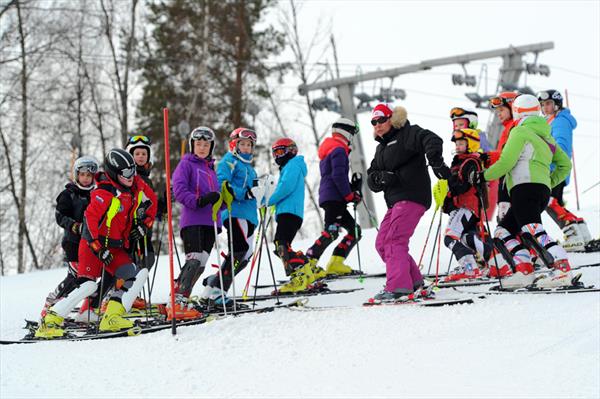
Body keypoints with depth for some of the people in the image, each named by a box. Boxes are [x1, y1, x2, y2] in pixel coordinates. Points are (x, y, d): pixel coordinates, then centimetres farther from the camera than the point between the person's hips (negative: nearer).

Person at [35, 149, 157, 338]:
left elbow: (152, 200, 20)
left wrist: (144, 225, 10)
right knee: (87, 285, -19)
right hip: (93, 244, -8)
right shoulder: (104, 193, -20)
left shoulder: (136, 185, 2)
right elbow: (90, 217, -24)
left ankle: (112, 317, -11)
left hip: (116, 248, 8)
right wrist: (98, 248, -23)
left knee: (133, 276, -9)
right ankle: (49, 321, -16)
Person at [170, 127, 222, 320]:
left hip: (210, 221, 7)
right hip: (192, 220, -7)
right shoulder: (186, 164, 3)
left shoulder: (211, 168, 25)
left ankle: (178, 302, 8)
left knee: (200, 264, 3)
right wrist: (199, 201, -23)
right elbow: (179, 190, -11)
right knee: (194, 261, -18)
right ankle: (179, 304, -21)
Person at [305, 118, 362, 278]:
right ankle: (308, 263, -25)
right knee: (331, 232, -19)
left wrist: (352, 191, 16)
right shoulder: (339, 149, -7)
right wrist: (350, 195, -12)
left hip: (328, 197, 10)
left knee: (354, 230, 11)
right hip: (334, 197, -10)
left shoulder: (329, 150, 26)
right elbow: (338, 176, -17)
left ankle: (336, 264, 4)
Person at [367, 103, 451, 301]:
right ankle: (414, 280, 13)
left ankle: (398, 287, -23)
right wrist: (381, 178, -9)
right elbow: (371, 179, 14)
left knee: (395, 240, -18)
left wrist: (436, 162, -36)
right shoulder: (381, 148, 24)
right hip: (395, 202, 10)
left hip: (412, 196, -10)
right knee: (382, 243, 8)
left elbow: (432, 140, -20)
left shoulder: (407, 134, -1)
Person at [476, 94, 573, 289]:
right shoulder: (545, 135, 26)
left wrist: (483, 176, 4)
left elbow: (506, 163, -8)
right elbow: (565, 165, 27)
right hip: (543, 192, 9)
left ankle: (562, 269, -35)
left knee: (533, 232, -21)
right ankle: (524, 270, -2)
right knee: (504, 231, 12)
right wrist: (549, 182, 25)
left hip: (526, 187, -9)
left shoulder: (520, 131, 0)